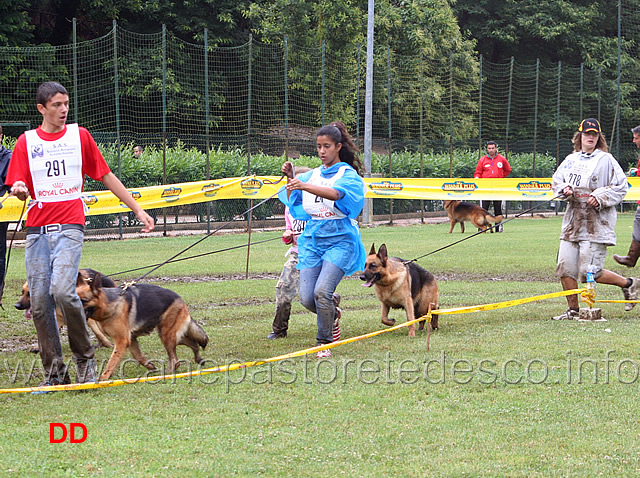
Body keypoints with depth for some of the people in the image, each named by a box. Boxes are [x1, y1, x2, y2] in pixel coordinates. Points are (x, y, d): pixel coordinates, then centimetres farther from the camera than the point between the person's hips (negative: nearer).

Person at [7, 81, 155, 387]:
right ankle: (54, 371, 10)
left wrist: (138, 210, 14)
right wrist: (19, 190, -18)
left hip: (69, 226, -2)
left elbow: (106, 176, 14)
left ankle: (85, 357, -3)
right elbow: (19, 189, 7)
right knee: (39, 301, 0)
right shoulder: (26, 142, 8)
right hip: (37, 229, 2)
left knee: (62, 290, -21)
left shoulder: (79, 136, 8)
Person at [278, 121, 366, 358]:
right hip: (312, 240, 5)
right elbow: (294, 206, 8)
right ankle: (331, 313, 29)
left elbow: (337, 194, -25)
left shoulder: (349, 175, -3)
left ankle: (324, 342, -4)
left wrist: (304, 186, -38)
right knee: (307, 298, -4)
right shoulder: (312, 175, 13)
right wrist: (290, 180, -7)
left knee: (322, 291, -20)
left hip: (339, 240, -5)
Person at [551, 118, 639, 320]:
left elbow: (620, 187, -4)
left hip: (596, 224, -6)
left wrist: (600, 198, -15)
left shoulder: (606, 160, -2)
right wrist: (564, 190, -1)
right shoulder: (571, 160, 14)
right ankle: (573, 310, 14)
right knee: (565, 269, 0)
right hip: (572, 223, 6)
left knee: (590, 272, -11)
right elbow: (556, 181, 21)